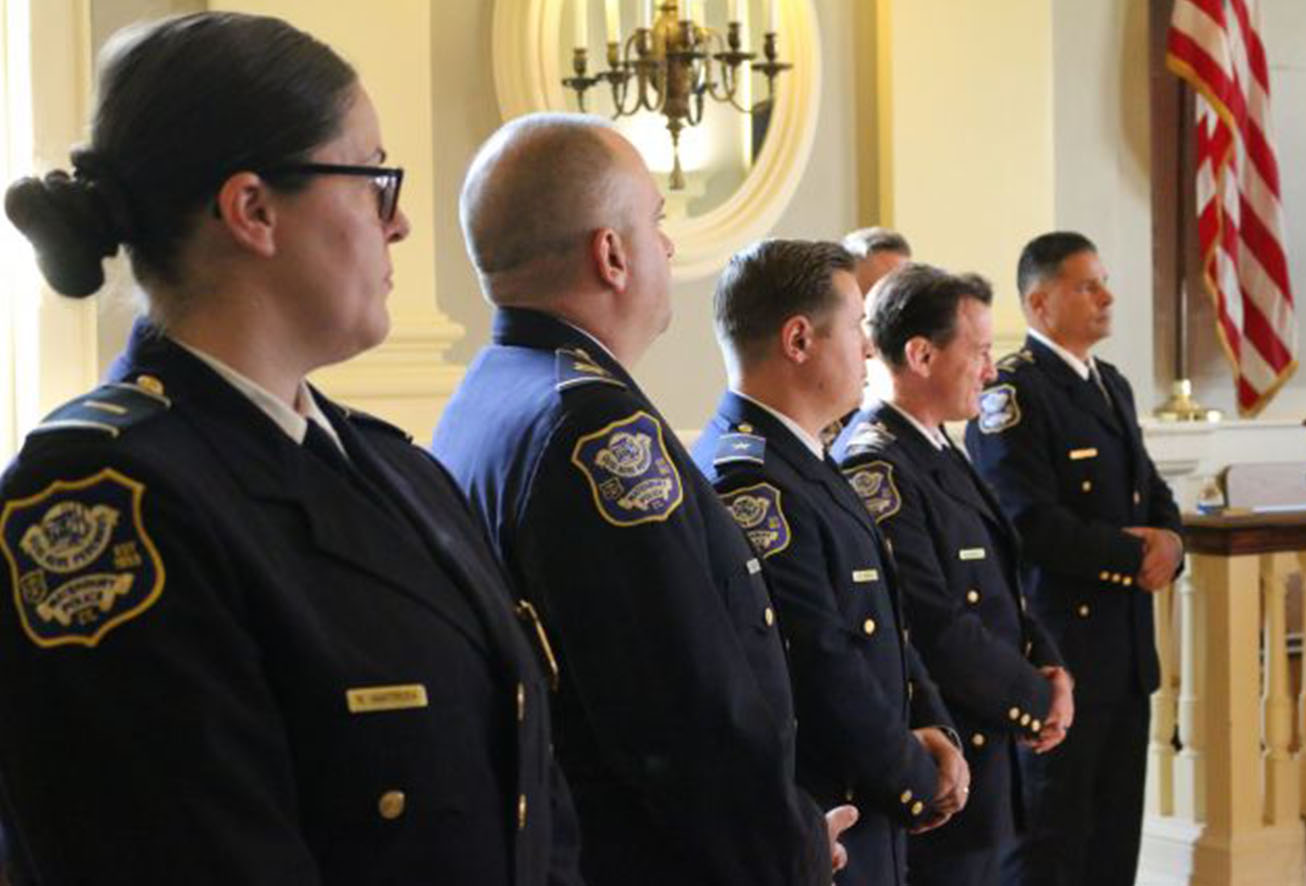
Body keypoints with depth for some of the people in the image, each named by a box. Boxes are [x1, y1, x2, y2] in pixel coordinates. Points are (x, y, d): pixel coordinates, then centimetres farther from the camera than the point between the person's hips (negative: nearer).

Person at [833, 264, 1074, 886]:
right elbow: (934, 628, -23)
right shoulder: (875, 468, -19)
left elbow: (997, 584, 19)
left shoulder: (939, 454, 12)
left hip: (984, 754, 10)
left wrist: (1048, 665, 2)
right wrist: (1035, 700, -11)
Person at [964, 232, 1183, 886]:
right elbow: (1030, 526, -22)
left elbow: (1152, 492, 20)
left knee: (1116, 832, 14)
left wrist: (1168, 542, -3)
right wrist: (1133, 555, -13)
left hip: (1126, 648, 8)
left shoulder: (1113, 385, 16)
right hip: (1058, 645, -8)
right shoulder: (1009, 394, -13)